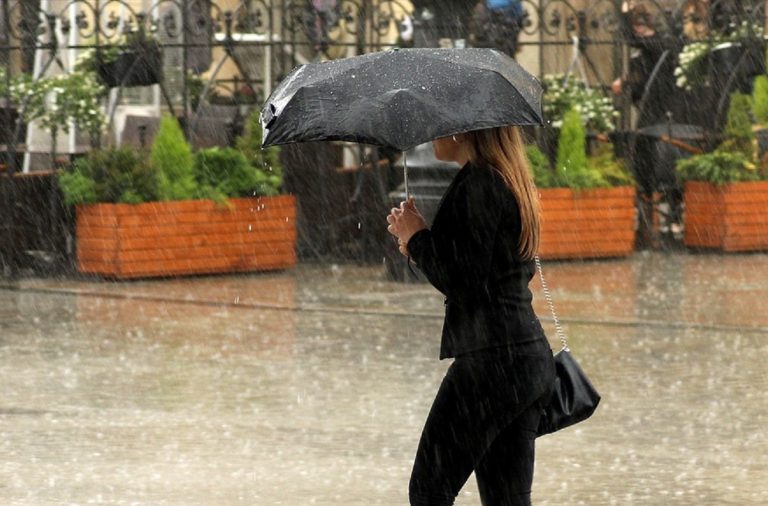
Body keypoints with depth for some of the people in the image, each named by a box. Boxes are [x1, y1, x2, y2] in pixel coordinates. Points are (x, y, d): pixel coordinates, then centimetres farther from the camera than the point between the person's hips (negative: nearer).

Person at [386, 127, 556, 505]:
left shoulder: (476, 184, -13)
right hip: (534, 359, 9)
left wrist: (416, 237, -3)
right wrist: (421, 246, 14)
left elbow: (463, 283, -17)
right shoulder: (513, 183, 17)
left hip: (492, 359, -9)